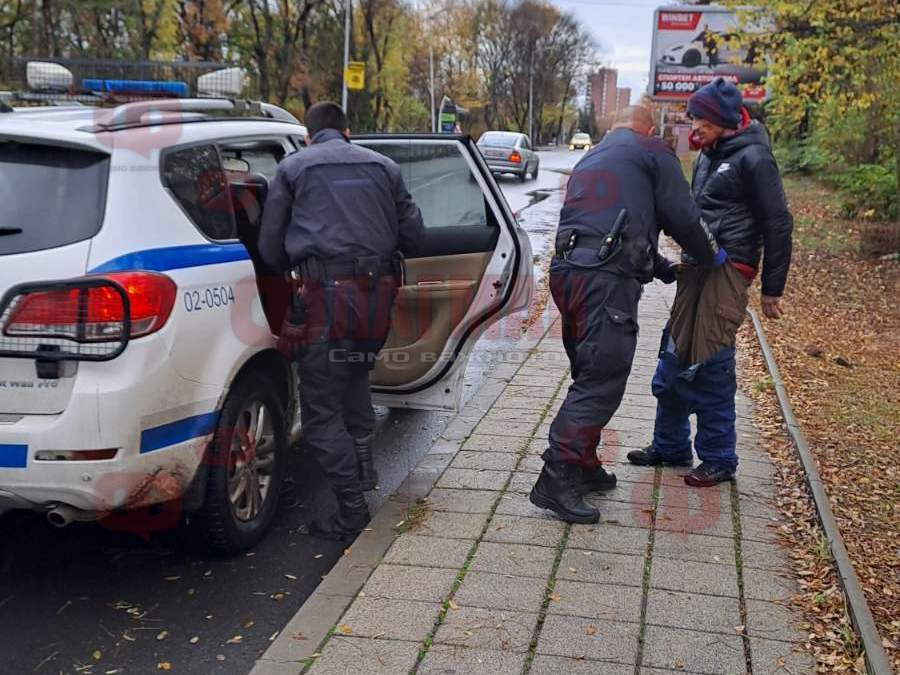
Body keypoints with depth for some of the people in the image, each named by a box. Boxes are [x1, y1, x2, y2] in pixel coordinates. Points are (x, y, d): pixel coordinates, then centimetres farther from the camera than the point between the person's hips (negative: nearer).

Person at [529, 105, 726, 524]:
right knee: (602, 381, -9)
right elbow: (681, 216, 3)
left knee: (591, 375, 18)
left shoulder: (590, 160, 31)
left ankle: (582, 466, 23)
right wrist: (712, 255, 20)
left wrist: (661, 268, 41)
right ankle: (556, 480, -13)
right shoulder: (651, 151, 8)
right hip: (606, 278, -8)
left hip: (567, 270, 8)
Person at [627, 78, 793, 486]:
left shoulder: (752, 158, -10)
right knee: (674, 359, 11)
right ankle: (670, 447, 24)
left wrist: (772, 290, -8)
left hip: (727, 272, -9)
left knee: (710, 366, -7)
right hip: (697, 269, 9)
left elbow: (777, 225, -9)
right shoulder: (708, 155, 16)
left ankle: (718, 460, 7)